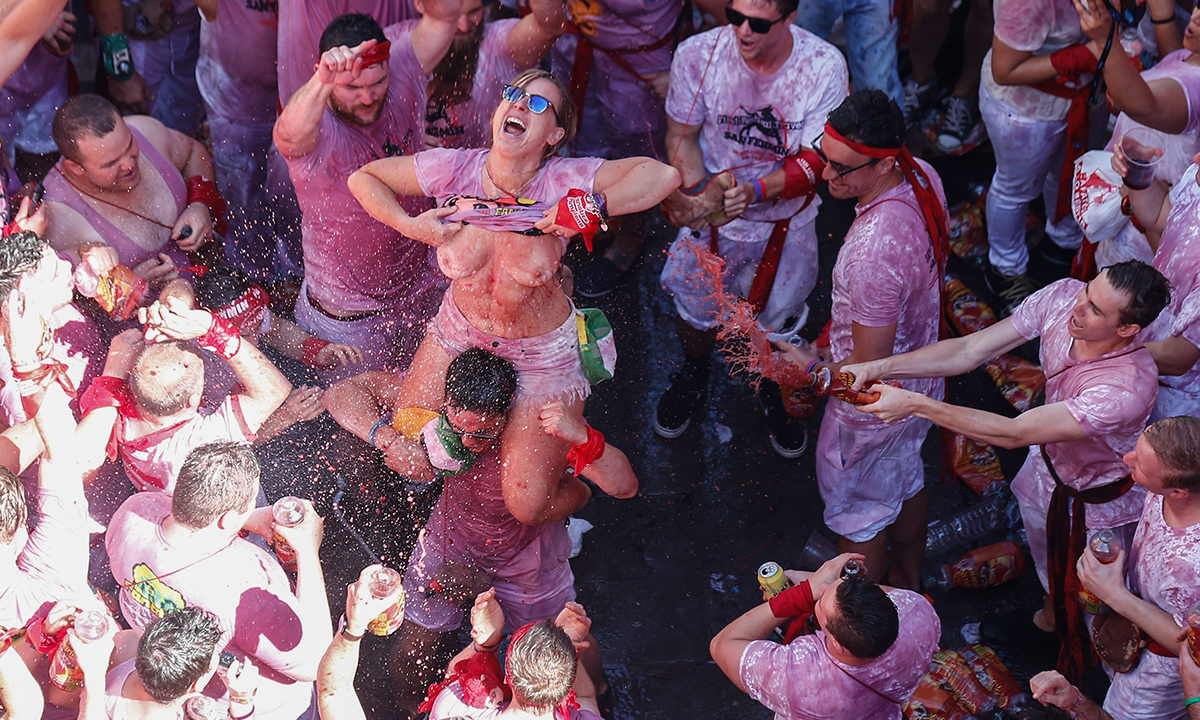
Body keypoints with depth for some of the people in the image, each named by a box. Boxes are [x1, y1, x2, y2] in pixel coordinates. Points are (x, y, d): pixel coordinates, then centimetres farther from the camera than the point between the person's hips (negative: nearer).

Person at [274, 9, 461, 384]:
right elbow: (289, 137, -52)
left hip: (422, 294, 5)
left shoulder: (402, 78, -13)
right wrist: (322, 81, -71)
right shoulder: (317, 130, -28)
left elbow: (443, 16, -18)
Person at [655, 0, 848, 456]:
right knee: (695, 309, 19)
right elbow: (680, 135, -9)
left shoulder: (825, 67, -24)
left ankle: (772, 391, 51)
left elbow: (814, 162, -21)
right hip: (711, 213, 1)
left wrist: (753, 190, -37)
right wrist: (703, 189, -28)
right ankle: (693, 376, 54)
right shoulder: (697, 55, -22)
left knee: (775, 319, 16)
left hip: (785, 218, 0)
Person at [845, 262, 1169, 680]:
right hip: (1049, 462, 6)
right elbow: (969, 351, -21)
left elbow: (1013, 433, -42)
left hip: (1100, 500, -6)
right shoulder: (1063, 297, -28)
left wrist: (916, 405, -45)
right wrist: (881, 367, -33)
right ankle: (1051, 618, 65)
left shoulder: (1129, 387, -45)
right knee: (1045, 554, 33)